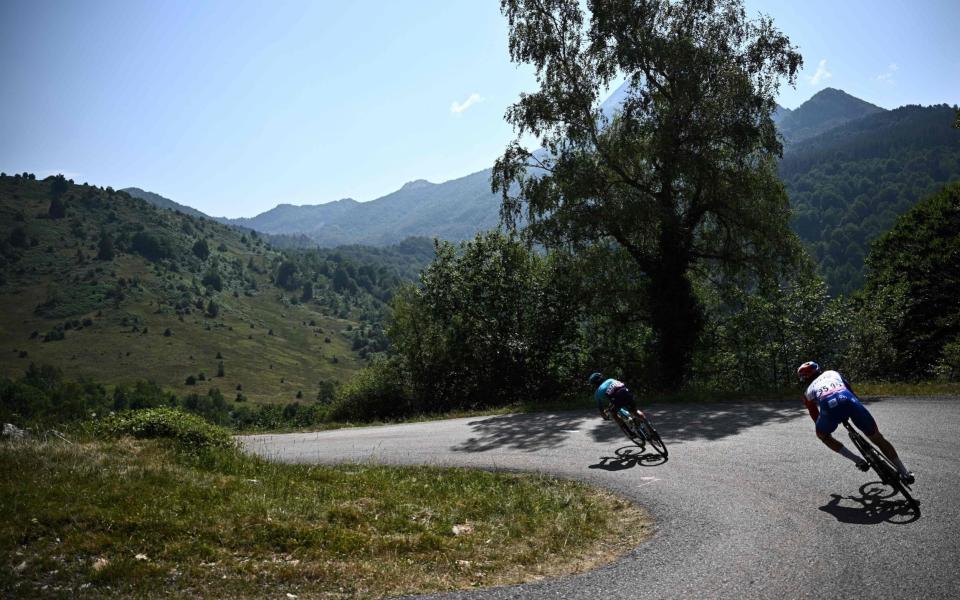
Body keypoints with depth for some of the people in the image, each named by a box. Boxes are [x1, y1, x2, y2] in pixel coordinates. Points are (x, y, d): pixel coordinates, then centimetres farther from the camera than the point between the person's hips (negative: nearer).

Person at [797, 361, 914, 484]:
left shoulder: (808, 392, 35)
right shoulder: (832, 373, 40)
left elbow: (815, 417, 38)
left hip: (828, 406, -2)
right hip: (848, 400, 2)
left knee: (822, 435, 30)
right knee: (878, 438, 20)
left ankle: (857, 460, 19)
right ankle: (904, 473, 21)